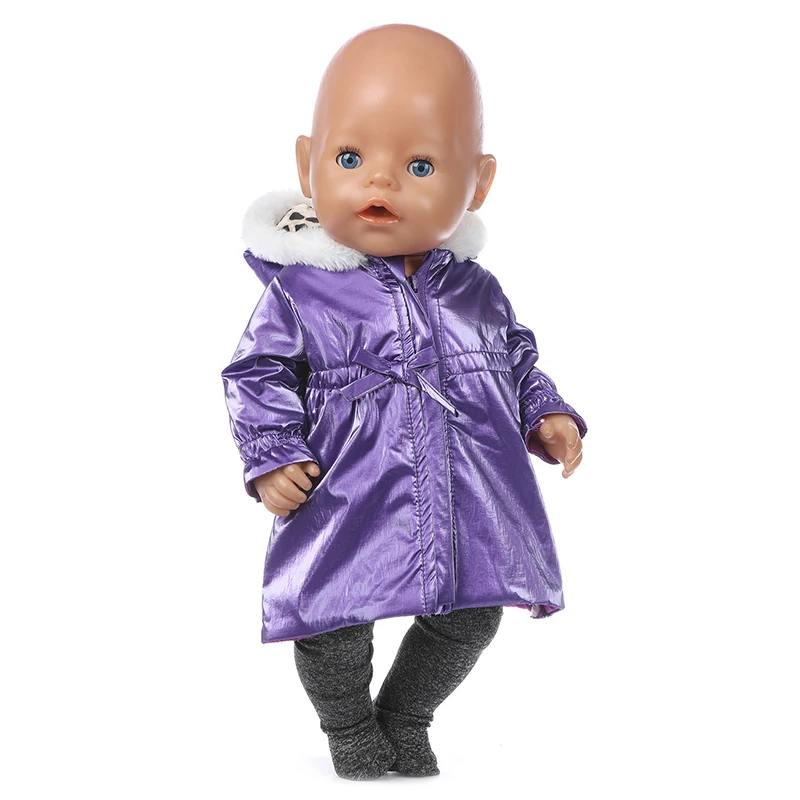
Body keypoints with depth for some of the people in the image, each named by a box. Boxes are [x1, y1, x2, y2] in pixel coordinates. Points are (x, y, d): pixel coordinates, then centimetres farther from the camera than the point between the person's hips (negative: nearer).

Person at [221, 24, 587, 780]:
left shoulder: (475, 292, 4)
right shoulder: (299, 290, -7)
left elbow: (517, 362, 17)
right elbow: (259, 374, -2)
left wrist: (547, 415, 3)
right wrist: (270, 458, -13)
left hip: (470, 510, 4)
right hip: (349, 509, -3)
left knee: (468, 620, 14)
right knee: (329, 622, 1)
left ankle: (406, 719, 42)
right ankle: (351, 731, 33)